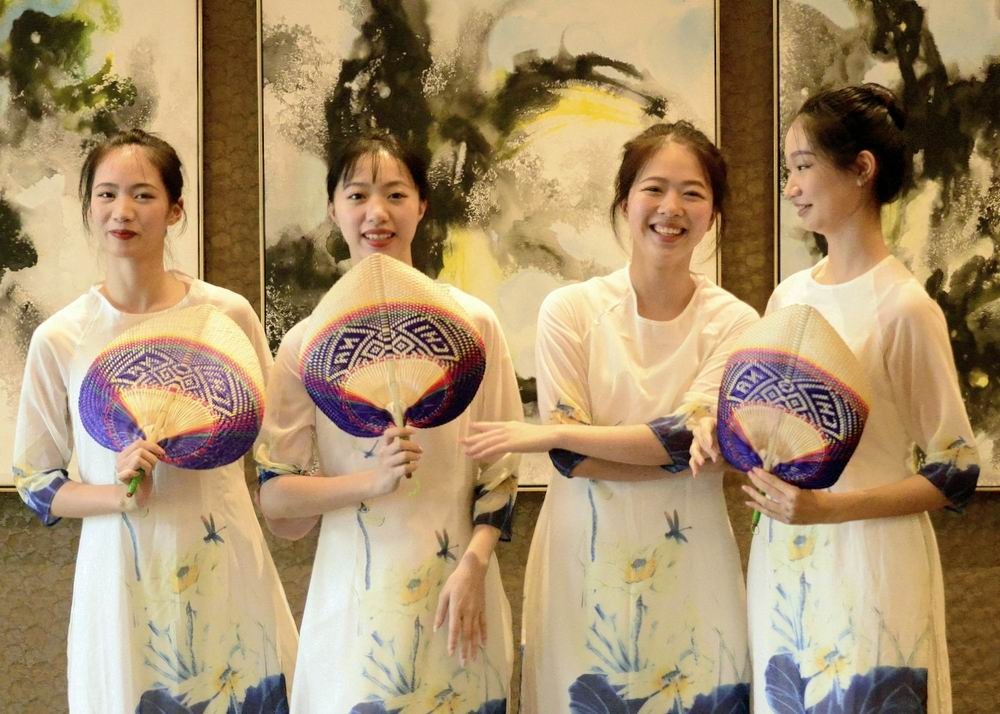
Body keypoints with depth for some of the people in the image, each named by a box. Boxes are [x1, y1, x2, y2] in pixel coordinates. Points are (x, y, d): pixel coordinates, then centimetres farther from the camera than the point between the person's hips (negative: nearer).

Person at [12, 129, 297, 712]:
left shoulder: (229, 315, -3)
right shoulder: (59, 340, -3)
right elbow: (36, 484, 2)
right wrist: (121, 494, -14)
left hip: (228, 572, 1)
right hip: (123, 581, 0)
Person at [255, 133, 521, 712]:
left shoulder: (472, 323, 0)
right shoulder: (307, 343, 1)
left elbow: (501, 468, 4)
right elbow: (275, 496, -1)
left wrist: (473, 565, -11)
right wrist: (373, 480, -17)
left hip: (457, 597, 0)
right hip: (353, 602, 0)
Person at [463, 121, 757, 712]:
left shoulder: (733, 323, -2)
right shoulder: (570, 310, -3)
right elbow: (572, 461, -10)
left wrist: (551, 434, -14)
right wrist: (680, 452, -16)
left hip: (689, 568, 1)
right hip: (587, 560, 0)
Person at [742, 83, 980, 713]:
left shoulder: (904, 308, -12)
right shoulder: (789, 296, 7)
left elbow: (956, 473, -10)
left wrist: (830, 508, -20)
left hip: (869, 572, -6)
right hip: (784, 567, 6)